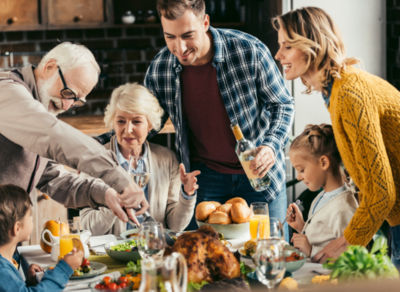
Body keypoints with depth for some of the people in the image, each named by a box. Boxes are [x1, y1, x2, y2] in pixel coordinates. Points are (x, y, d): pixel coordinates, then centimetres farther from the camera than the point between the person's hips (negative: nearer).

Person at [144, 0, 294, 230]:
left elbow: (283, 104, -5)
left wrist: (271, 146, -22)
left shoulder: (250, 51, -19)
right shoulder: (158, 70, -11)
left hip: (259, 171, -1)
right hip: (205, 175, 2)